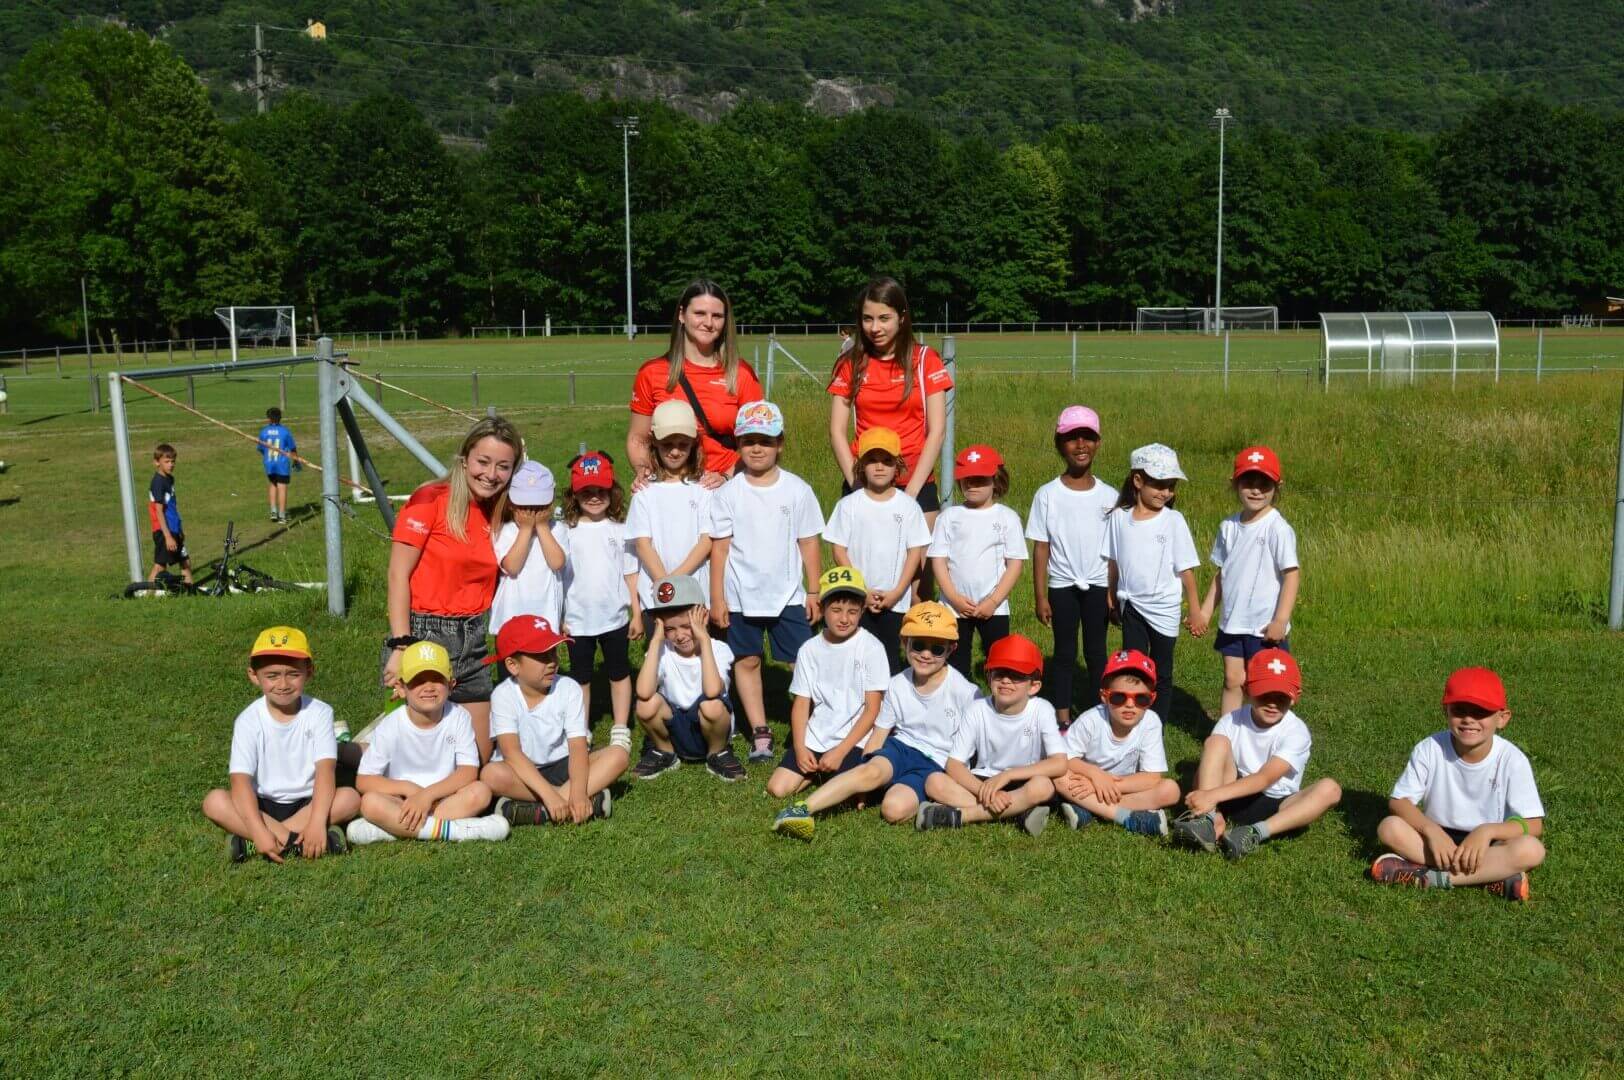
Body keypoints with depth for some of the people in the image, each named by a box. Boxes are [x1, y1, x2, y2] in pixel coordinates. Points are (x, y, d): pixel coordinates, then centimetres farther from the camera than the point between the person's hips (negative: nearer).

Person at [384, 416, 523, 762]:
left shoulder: (496, 513, 11)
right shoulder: (431, 499, -9)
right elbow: (398, 575, -13)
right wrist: (400, 647, -18)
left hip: (474, 642, 7)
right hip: (424, 633, -7)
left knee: (478, 759, 10)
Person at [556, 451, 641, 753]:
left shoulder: (620, 530, -1)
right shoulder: (567, 532, -3)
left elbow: (630, 574, 3)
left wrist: (636, 613, 2)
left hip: (614, 617, 1)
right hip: (578, 620, 0)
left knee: (619, 673, 12)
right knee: (581, 677, 11)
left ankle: (621, 731, 25)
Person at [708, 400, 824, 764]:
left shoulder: (797, 489, -2)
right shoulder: (728, 493, -2)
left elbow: (809, 542, 3)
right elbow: (720, 546, -1)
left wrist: (813, 591, 2)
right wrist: (717, 597, -4)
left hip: (788, 595, -1)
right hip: (741, 596, 1)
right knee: (747, 661, 9)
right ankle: (760, 733, 20)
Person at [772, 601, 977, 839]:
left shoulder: (964, 692, -10)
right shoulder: (897, 685, 1)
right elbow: (879, 734, 5)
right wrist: (859, 784, -2)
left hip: (935, 764, -3)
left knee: (895, 808, -34)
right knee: (872, 771, -33)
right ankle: (803, 809, -39)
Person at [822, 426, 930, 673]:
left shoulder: (908, 506, 0)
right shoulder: (849, 505, -2)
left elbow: (915, 551, 0)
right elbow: (839, 551, -2)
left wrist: (897, 592, -8)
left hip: (895, 601, 0)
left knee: (891, 660, 7)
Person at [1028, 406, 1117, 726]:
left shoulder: (1109, 495, 0)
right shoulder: (1048, 494, -5)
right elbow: (1041, 547, -4)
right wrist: (1040, 596, -5)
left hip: (1098, 585, 1)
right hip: (1062, 585, -1)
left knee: (1096, 652, 8)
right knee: (1064, 652, 7)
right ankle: (1063, 720, 13)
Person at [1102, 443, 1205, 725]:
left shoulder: (1173, 521, -10)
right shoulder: (1119, 517, -5)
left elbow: (1186, 568, -7)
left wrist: (1196, 611, -5)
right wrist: (1111, 599, 12)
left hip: (1163, 608, -1)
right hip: (1131, 606, 2)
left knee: (1161, 675, 11)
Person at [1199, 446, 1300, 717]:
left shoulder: (1277, 528, -13)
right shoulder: (1229, 526, 5)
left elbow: (1291, 574, -16)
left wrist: (1281, 621, -20)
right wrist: (1205, 612, 10)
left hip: (1265, 626, -5)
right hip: (1232, 622, 5)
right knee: (1232, 680, 10)